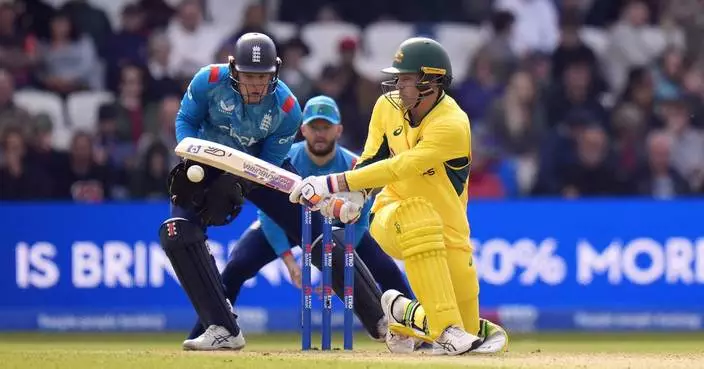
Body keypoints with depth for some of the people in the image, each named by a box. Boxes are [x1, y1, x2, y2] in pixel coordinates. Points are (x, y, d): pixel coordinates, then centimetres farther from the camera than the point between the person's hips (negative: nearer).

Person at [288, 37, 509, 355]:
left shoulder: (453, 125, -24)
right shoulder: (387, 106, -4)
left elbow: (400, 168, -33)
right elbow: (371, 161, 5)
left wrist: (333, 183, -35)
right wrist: (349, 195, -16)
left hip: (446, 232, -2)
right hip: (391, 217, 2)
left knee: (467, 331, -6)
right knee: (417, 214, -37)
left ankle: (405, 311, 27)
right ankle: (444, 328, -37)